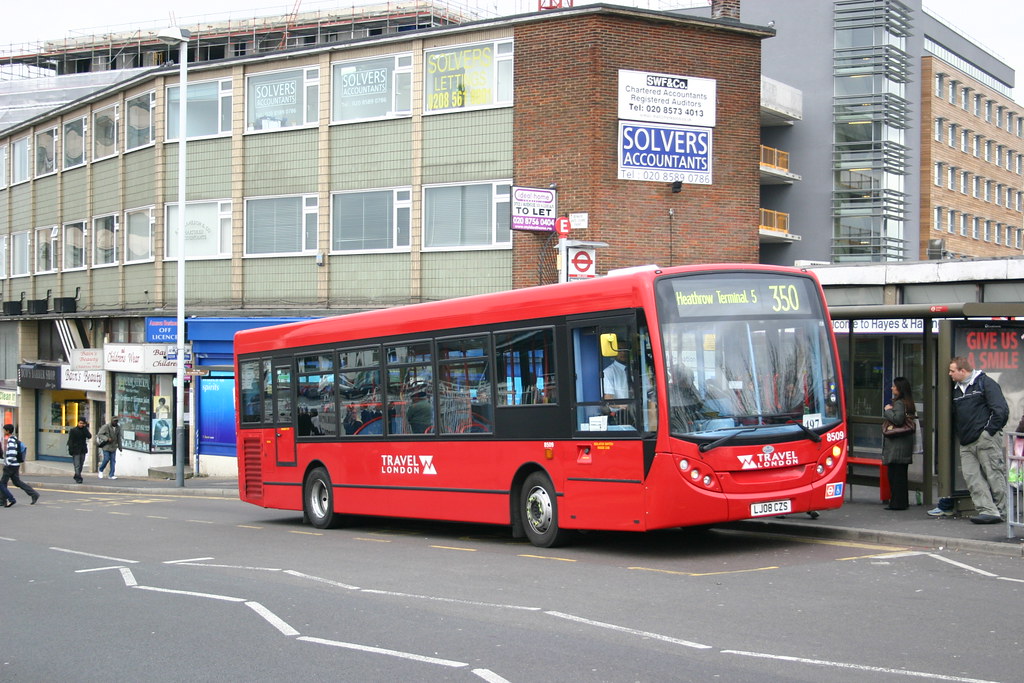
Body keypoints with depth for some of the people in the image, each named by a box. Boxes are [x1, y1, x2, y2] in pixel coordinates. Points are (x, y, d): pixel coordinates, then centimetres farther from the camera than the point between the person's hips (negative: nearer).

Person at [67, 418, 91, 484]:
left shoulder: (84, 430, 10)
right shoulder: (73, 430, -2)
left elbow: (89, 436, -8)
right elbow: (70, 441, -5)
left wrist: (85, 428, -10)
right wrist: (70, 450, -12)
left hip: (83, 450, 5)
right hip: (76, 450, -5)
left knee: (81, 465, 10)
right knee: (77, 465, -10)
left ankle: (76, 476, 24)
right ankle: (78, 478, -14)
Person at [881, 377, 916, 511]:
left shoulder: (899, 403, -14)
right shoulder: (909, 403, 15)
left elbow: (898, 419, -26)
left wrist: (888, 410, -11)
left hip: (897, 444, -10)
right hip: (905, 444, 10)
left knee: (895, 474, -6)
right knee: (901, 473, 14)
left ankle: (897, 502, -5)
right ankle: (903, 502, 19)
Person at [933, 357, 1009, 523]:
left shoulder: (985, 383, -2)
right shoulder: (956, 389, 20)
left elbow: (1001, 410, -8)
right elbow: (954, 415, 28)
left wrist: (990, 431, -10)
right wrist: (959, 434, 15)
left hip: (986, 440, -7)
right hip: (966, 444, 8)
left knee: (994, 475, -4)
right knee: (972, 477, -3)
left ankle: (1000, 512, 0)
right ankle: (987, 510, -6)